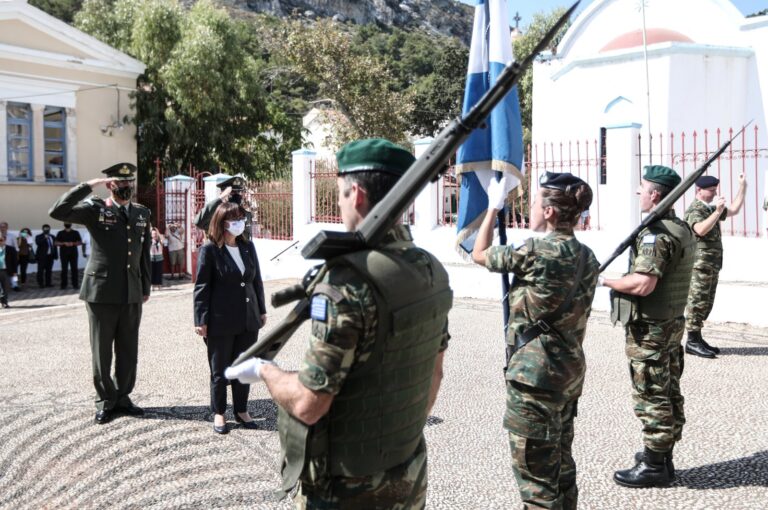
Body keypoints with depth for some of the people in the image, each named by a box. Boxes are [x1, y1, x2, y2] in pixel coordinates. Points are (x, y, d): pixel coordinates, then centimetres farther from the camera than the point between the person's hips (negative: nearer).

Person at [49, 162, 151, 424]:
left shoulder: (143, 213, 10)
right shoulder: (95, 209, -4)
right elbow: (57, 212, -18)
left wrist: (146, 288, 15)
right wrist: (89, 185, -18)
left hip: (132, 294, 4)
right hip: (101, 291, -4)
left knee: (128, 351, 11)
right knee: (102, 351, 6)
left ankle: (122, 397, 26)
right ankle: (105, 401, 21)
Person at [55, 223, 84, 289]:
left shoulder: (75, 233, 9)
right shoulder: (60, 233, 8)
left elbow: (80, 242, 6)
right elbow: (56, 243, 4)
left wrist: (73, 243, -11)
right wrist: (64, 243, -12)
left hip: (73, 253, 0)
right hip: (64, 253, 0)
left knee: (74, 269, -3)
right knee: (64, 269, -2)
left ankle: (75, 284, 1)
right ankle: (63, 285, 2)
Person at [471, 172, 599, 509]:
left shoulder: (536, 252, -19)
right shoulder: (587, 257, 5)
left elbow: (480, 254, -3)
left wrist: (493, 207, 8)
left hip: (535, 377, -8)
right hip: (570, 372, 9)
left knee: (536, 476, 2)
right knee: (561, 467, 21)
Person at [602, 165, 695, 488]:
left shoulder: (655, 234, -21)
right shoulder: (683, 229, 10)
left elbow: (643, 284, -29)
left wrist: (604, 280, -15)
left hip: (650, 329, -10)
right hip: (673, 323, 10)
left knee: (651, 398, -1)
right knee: (669, 394, 16)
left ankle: (653, 466, 9)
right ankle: (663, 458, 28)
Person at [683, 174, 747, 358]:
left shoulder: (709, 209, 17)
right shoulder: (694, 210, -13)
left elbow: (734, 210, 22)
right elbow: (701, 230, -31)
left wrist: (742, 186, 16)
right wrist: (717, 212, -37)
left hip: (712, 265, 10)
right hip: (699, 265, -10)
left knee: (705, 304, 12)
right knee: (696, 303, -8)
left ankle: (697, 338, 17)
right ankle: (692, 342, -6)